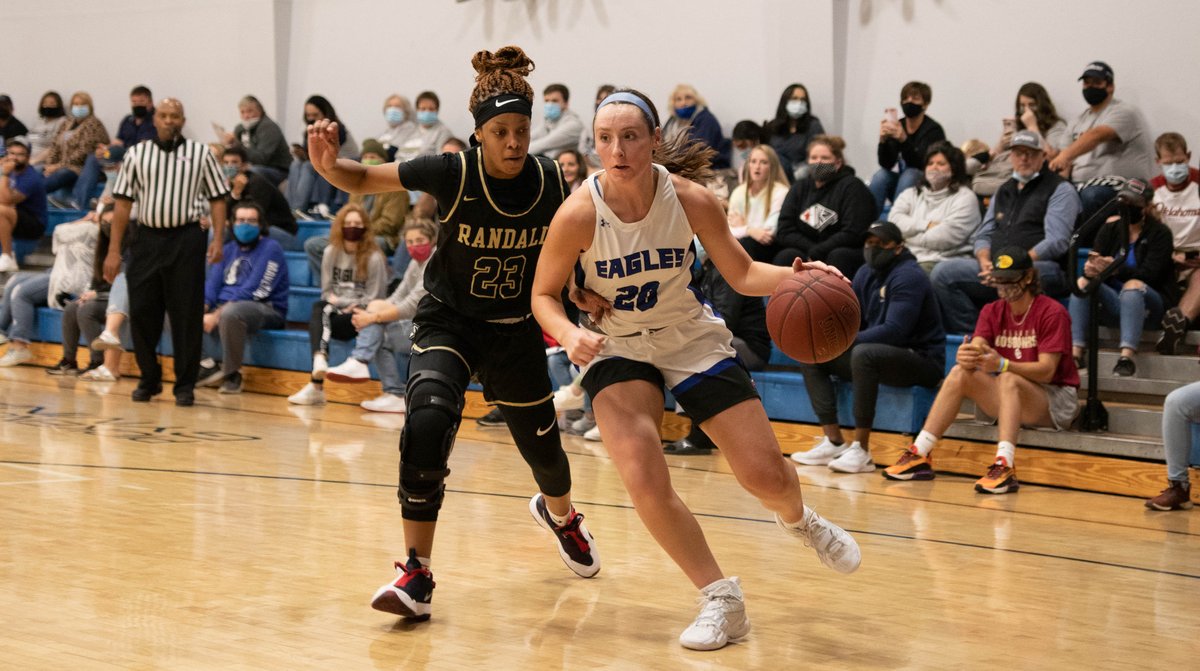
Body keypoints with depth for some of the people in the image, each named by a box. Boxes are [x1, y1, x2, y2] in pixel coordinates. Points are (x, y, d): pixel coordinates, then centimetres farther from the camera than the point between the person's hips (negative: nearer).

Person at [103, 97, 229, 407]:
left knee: (187, 315, -1)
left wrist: (217, 239, -7)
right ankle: (149, 379, 18)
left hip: (187, 239, -2)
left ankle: (185, 385, 7)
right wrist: (114, 250, 2)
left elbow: (217, 199, 5)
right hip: (147, 239, 2)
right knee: (141, 312, 2)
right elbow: (123, 203, 7)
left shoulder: (200, 153, 5)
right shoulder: (136, 154, 8)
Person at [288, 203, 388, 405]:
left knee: (316, 324, -30)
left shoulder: (374, 258, -7)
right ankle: (320, 361, -53)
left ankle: (316, 385, -39)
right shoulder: (331, 252, 8)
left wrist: (343, 303, -9)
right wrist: (345, 303, -8)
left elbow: (374, 299, -6)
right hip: (336, 313, 4)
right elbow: (327, 292, 10)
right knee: (319, 307, -32)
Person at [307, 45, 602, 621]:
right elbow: (363, 180, -13)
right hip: (447, 321, -2)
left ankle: (559, 515, 55)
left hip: (516, 331, 3)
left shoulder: (551, 183, -14)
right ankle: (416, 574, -20)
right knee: (427, 423, -29)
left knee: (541, 447, 15)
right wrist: (328, 164, -35)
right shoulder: (453, 173, -20)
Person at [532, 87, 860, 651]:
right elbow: (544, 294, -9)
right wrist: (570, 335, -29)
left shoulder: (690, 199, -19)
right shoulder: (579, 213, -22)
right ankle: (721, 599, -2)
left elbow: (741, 274, -7)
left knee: (766, 476, -1)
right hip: (617, 347, -1)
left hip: (692, 339, 1)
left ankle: (798, 520, 39)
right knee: (644, 482, -22)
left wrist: (795, 276, -27)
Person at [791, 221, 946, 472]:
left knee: (863, 354, -37)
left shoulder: (908, 276, -16)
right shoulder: (865, 274, 10)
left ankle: (861, 451, -32)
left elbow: (894, 331, -26)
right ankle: (835, 442, -7)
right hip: (880, 352, 9)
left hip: (921, 359, -9)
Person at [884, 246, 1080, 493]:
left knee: (1008, 379, -35)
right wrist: (966, 357, -36)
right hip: (1008, 398, 6)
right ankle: (919, 456, -20)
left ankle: (1004, 466, -51)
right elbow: (976, 349, -10)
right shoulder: (992, 312, 5)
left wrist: (1002, 365, -37)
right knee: (960, 373, -16)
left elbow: (1046, 371, -20)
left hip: (1057, 401, -6)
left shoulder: (1052, 312, -11)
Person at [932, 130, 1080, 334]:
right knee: (943, 272, -15)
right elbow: (983, 235, 25)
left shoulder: (1060, 189, 6)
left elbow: (1056, 243, -7)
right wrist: (984, 260, 0)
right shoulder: (1004, 192, 27)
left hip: (1041, 267, -7)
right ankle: (970, 333, -18)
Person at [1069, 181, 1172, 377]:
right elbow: (1093, 261, -3)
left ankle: (1128, 355, -47)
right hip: (1113, 302, 4)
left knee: (1133, 286, -34)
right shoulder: (1111, 228, 8)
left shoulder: (1160, 233, -4)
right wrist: (1090, 270, -29)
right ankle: (1076, 351, -33)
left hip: (1146, 305, -4)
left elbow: (1149, 275, -17)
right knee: (1082, 282, -21)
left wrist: (1116, 269, -33)